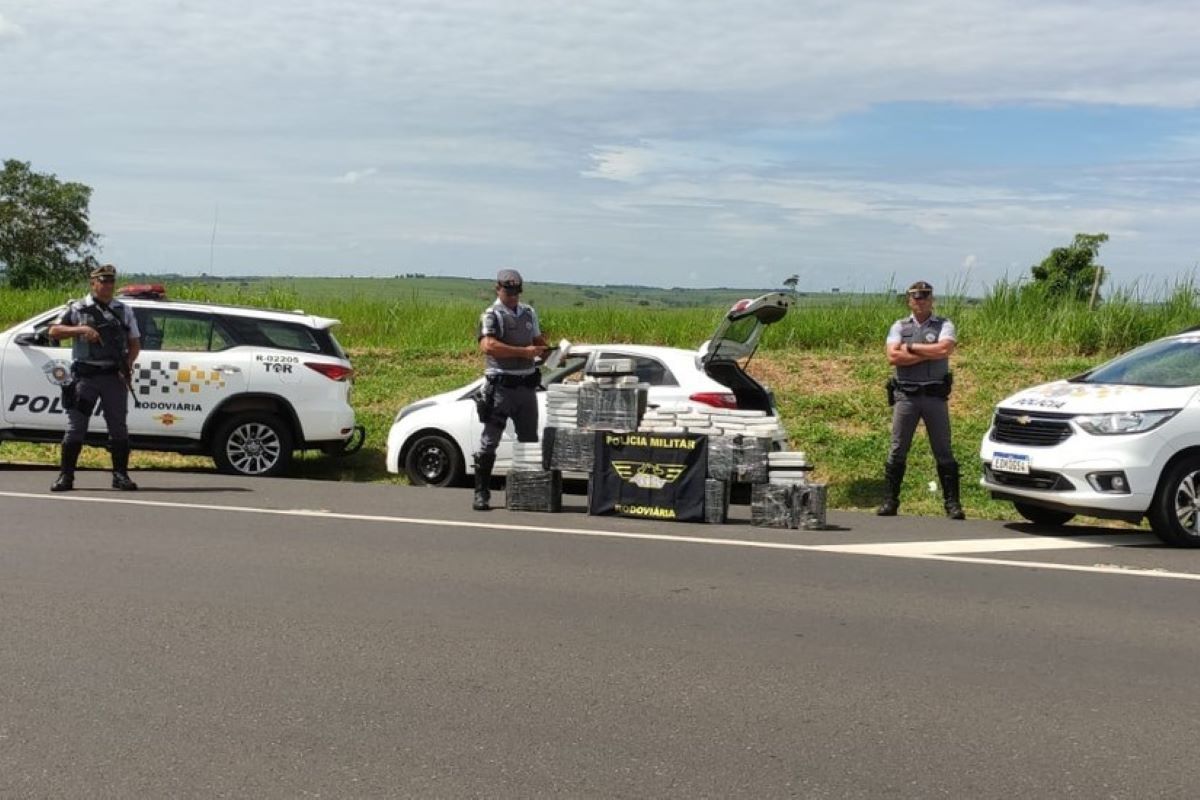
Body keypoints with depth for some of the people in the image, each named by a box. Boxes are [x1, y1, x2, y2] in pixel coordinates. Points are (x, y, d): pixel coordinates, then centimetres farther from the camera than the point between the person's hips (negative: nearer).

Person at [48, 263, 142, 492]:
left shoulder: (124, 310, 13)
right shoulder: (77, 308, 6)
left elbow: (135, 343, 14)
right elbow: (54, 331, 0)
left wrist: (128, 363, -5)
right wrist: (81, 329, -14)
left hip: (114, 376, 2)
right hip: (85, 375, -2)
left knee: (118, 427, 3)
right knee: (75, 427, -1)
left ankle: (121, 475, 9)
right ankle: (66, 476, 4)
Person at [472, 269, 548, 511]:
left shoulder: (529, 313, 15)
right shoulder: (492, 315, -7)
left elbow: (539, 340, 26)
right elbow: (488, 345, -22)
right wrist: (524, 352, -25)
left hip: (527, 385, 7)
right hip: (500, 385, -7)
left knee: (530, 441, 13)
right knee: (489, 442, -4)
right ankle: (481, 494, 1)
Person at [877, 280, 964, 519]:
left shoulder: (944, 325, 6)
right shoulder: (899, 327, 10)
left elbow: (945, 349, -15)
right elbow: (893, 356, -6)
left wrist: (912, 348, -7)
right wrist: (929, 353, -8)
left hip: (935, 395, -1)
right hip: (906, 396, 1)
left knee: (943, 451, 2)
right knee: (897, 450, 2)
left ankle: (952, 503, 6)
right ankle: (890, 501, 9)